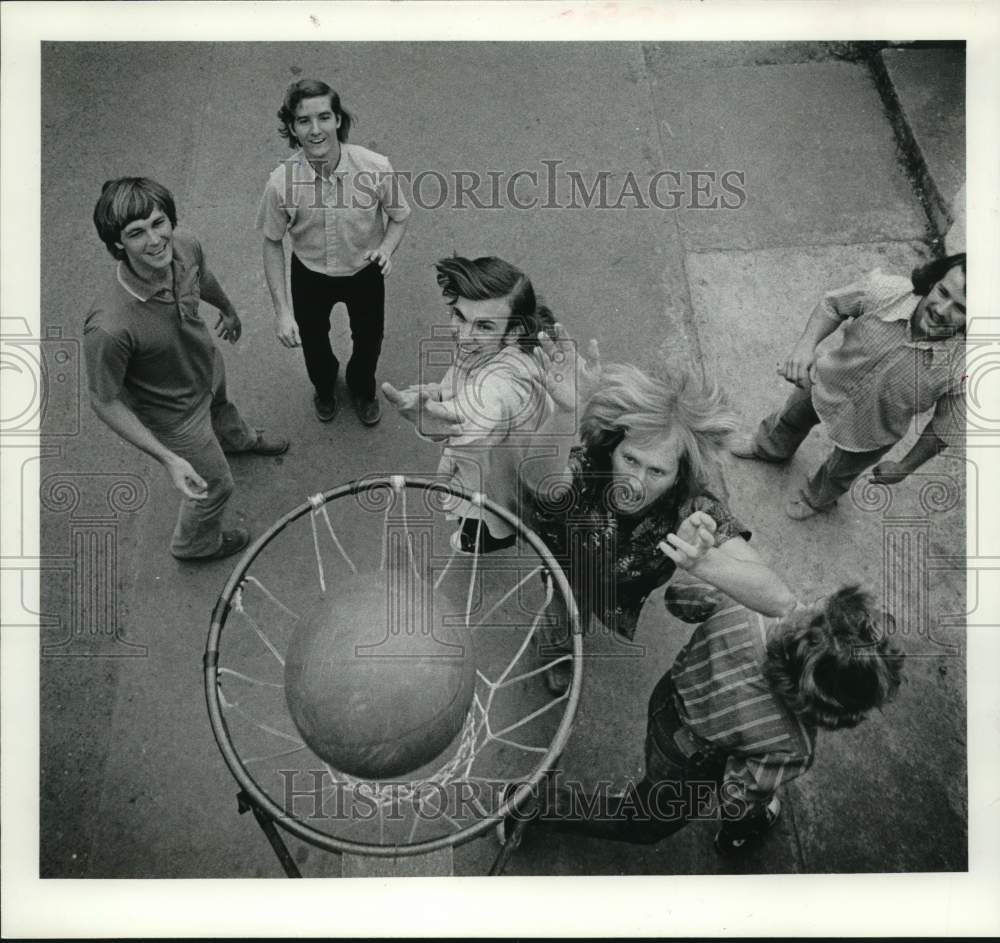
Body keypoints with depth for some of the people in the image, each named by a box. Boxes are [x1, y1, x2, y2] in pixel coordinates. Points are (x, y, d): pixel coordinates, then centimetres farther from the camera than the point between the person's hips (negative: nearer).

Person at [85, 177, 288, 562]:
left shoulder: (184, 245, -28)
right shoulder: (109, 326, -46)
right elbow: (104, 401, -29)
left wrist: (228, 309, 20)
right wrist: (168, 459, -32)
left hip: (208, 364, 6)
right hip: (176, 412, -6)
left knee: (221, 406, 40)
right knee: (215, 484, 20)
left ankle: (238, 439, 79)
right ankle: (195, 544, 55)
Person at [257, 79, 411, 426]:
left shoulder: (376, 168, -30)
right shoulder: (281, 182, -29)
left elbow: (399, 216, -10)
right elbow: (272, 244, -13)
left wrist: (386, 249, -31)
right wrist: (282, 310, -16)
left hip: (365, 271, 0)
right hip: (310, 276, 0)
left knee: (369, 339, 24)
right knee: (312, 341, 25)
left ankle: (362, 390, 60)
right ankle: (324, 387, 62)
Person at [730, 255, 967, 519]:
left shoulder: (960, 367, -37)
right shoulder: (887, 292, -35)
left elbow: (946, 429, -18)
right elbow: (832, 305, -14)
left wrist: (906, 467, -6)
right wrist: (805, 345, -31)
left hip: (870, 434, -2)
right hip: (825, 381, 2)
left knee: (840, 472, 29)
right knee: (792, 418, 32)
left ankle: (817, 499, 65)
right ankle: (770, 448, 69)